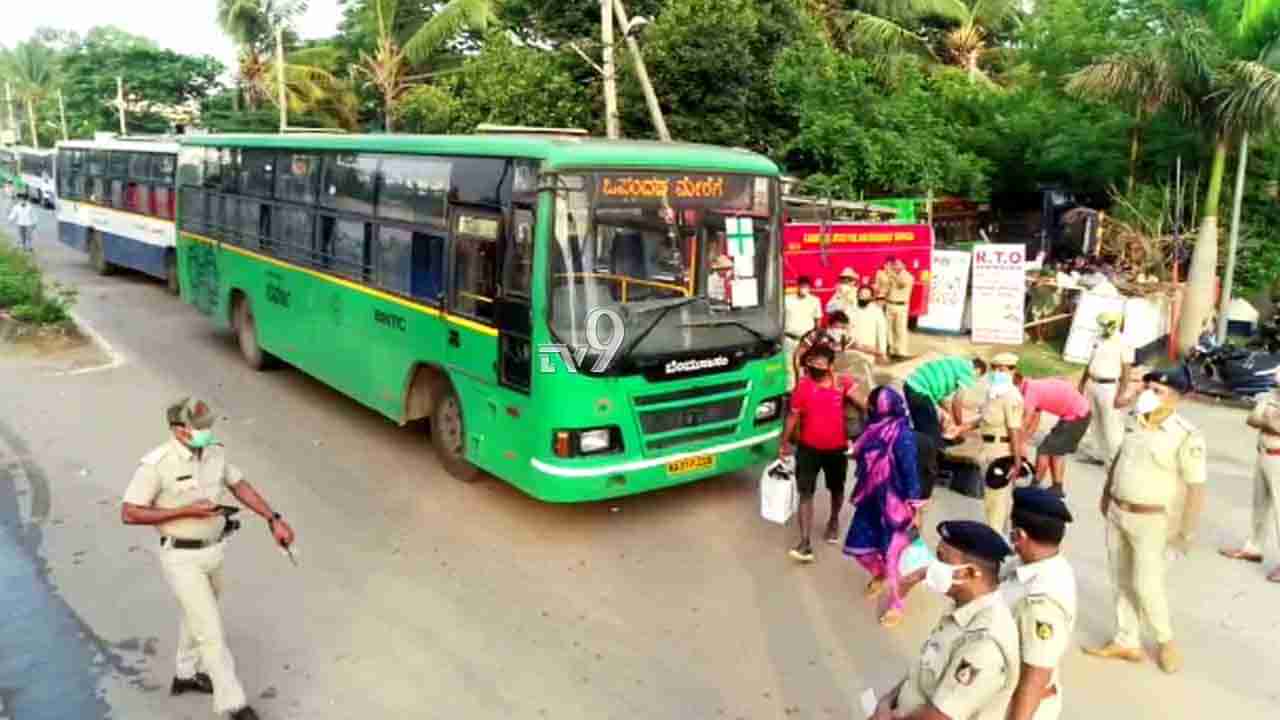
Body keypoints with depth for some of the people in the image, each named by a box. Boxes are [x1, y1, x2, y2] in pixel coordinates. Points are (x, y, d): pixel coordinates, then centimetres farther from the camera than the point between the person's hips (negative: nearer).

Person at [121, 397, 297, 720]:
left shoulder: (213, 451, -6)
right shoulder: (157, 463, -25)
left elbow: (240, 485, 7)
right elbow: (129, 514, -19)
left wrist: (275, 520, -1)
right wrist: (186, 511, -26)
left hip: (212, 551, 7)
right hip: (182, 558, -7)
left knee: (197, 615, 27)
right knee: (211, 631, -2)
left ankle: (186, 675, 51)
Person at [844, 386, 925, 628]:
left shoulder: (902, 434, -20)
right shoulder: (873, 429, 3)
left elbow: (910, 471, -19)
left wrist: (914, 507, -17)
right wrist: (860, 496, 21)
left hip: (894, 504, -7)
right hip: (871, 502, 8)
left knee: (891, 556, 3)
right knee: (856, 547, 13)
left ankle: (896, 604, 25)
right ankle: (879, 575, 44)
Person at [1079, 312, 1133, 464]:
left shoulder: (1123, 344, -13)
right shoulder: (1100, 341, 10)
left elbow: (1126, 371, -14)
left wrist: (1121, 394, -18)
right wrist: (1082, 382, 20)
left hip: (1110, 388, -8)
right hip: (1093, 385, 8)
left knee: (1111, 425, -3)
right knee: (1097, 423, 13)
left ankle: (1115, 459, 6)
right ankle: (1103, 456, 24)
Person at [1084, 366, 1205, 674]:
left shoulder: (1187, 436, -18)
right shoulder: (1135, 422, 1)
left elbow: (1196, 487, -16)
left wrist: (1187, 532, -16)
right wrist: (1106, 495, 21)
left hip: (1149, 520, -6)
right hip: (1116, 513, 6)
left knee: (1146, 586, 1)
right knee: (1122, 582, 13)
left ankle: (1166, 640, 27)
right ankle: (1126, 642, 26)